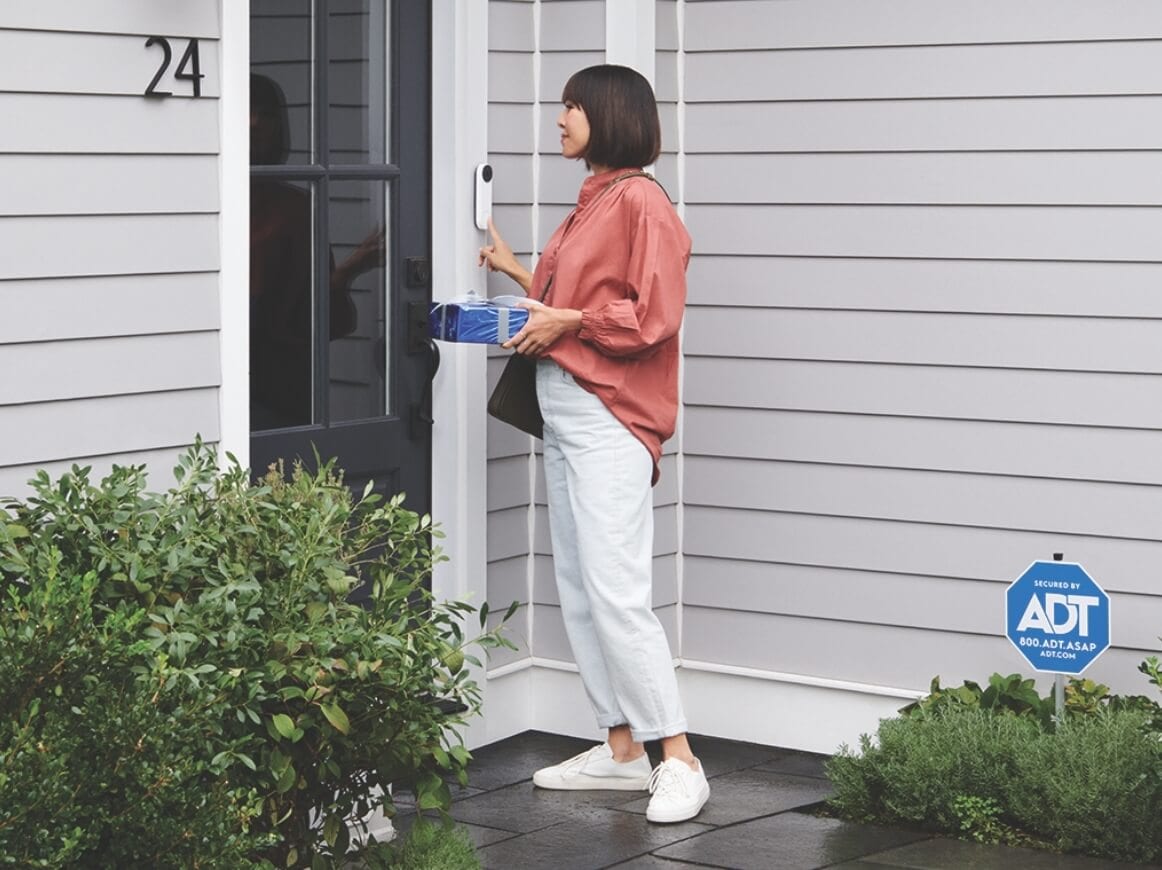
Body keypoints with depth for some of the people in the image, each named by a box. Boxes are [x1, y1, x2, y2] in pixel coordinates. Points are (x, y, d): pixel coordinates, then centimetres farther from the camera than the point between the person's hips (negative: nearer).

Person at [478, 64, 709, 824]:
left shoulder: (640, 201, -10)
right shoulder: (591, 203, 17)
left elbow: (654, 315, -18)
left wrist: (565, 322, -15)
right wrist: (518, 273, 19)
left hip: (608, 419, -10)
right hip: (564, 412, 10)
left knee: (616, 592, -14)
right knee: (579, 590, 10)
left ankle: (680, 764, -10)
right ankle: (623, 750, 16)